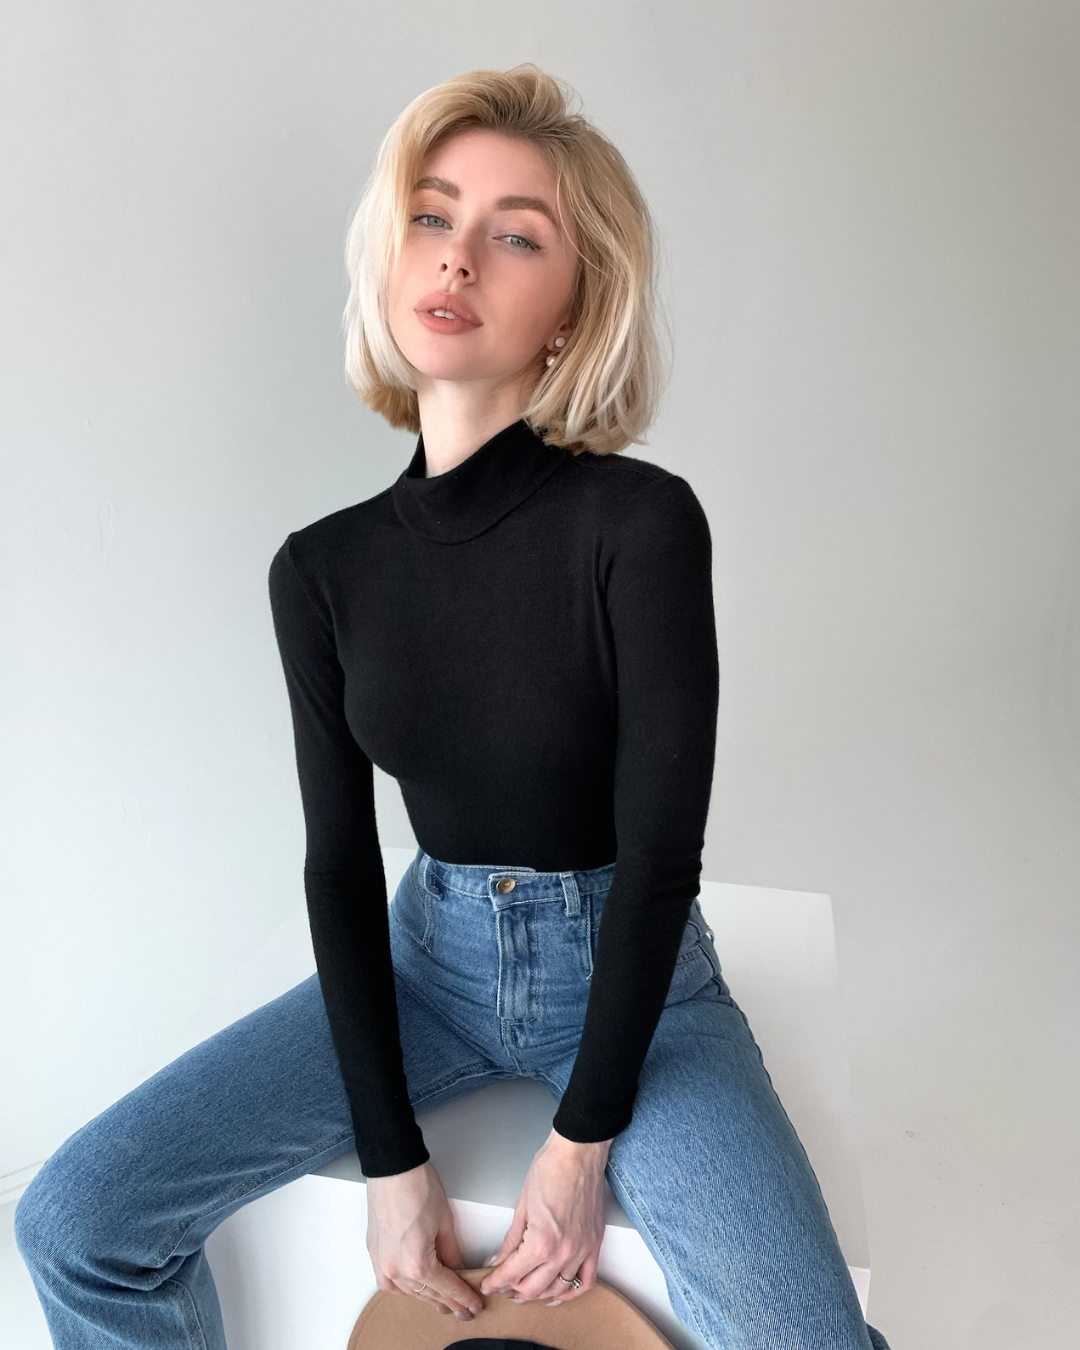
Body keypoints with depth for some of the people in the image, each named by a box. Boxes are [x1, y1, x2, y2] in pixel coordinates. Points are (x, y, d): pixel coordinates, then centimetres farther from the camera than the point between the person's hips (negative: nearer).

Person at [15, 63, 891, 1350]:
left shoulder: (640, 522, -17)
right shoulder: (323, 569, -5)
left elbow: (660, 852, -16)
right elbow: (339, 863, -4)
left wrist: (581, 1144, -13)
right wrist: (389, 1154, -8)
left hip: (629, 965, -3)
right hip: (430, 953, 3)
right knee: (73, 1224, -8)